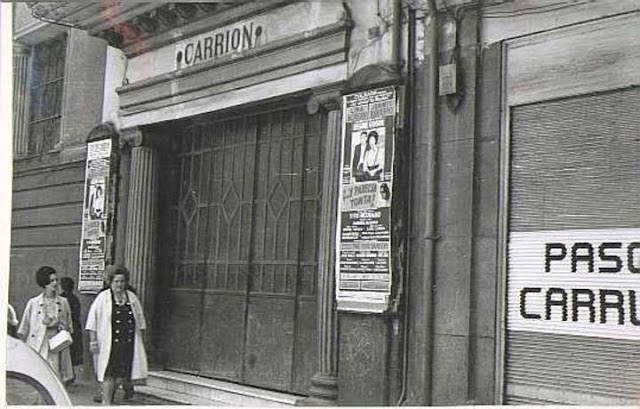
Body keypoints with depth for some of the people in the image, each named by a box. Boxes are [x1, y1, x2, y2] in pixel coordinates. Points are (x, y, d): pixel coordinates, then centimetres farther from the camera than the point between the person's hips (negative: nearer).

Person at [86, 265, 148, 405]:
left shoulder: (132, 297, 11)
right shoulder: (103, 298, 0)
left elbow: (140, 322, 18)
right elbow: (92, 321, 0)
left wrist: (140, 340, 14)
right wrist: (93, 341, -5)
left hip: (129, 344, 4)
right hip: (110, 344, -3)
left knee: (125, 374, 6)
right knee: (109, 374, -5)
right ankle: (106, 402, 2)